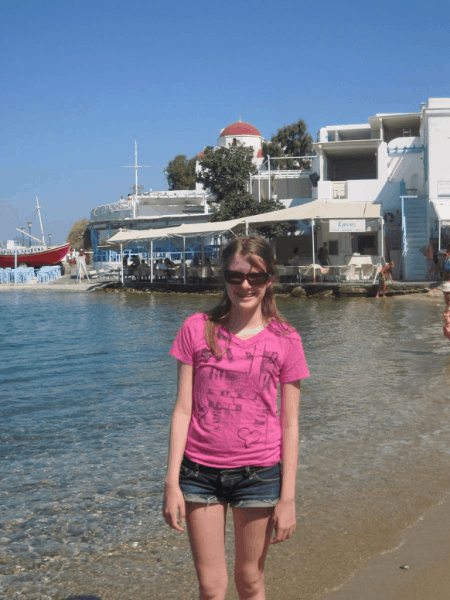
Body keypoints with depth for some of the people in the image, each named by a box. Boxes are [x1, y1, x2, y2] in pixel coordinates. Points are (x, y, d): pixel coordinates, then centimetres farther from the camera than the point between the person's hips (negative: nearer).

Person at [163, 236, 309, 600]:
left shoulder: (285, 341, -3)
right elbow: (183, 409, 0)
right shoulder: (197, 329, -1)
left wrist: (287, 498, -3)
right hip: (200, 472, 1)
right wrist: (172, 482, -3)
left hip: (258, 474, 0)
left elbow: (289, 424, -1)